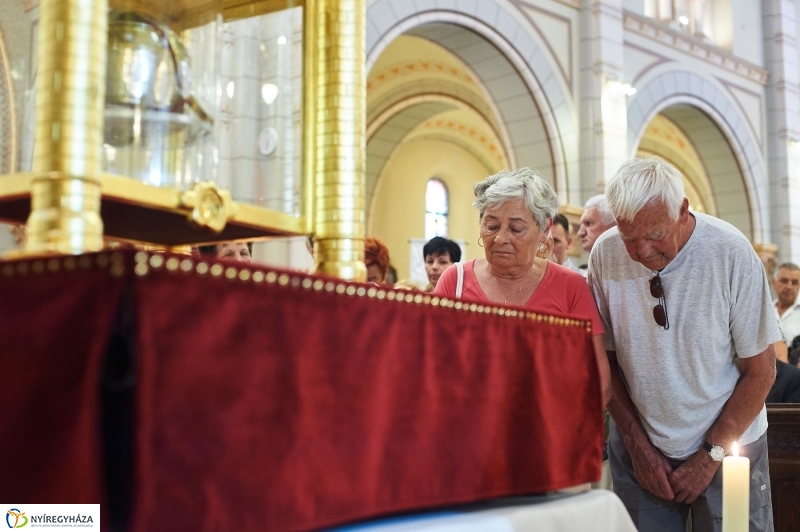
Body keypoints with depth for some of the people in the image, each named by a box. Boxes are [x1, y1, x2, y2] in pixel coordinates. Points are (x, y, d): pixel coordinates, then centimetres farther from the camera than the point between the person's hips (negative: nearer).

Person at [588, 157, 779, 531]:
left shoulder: (731, 252, -17)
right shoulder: (605, 254, -11)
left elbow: (760, 372, -11)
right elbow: (604, 357, 0)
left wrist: (710, 456, -10)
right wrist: (638, 444, -4)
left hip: (725, 446, -1)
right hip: (639, 445, 2)